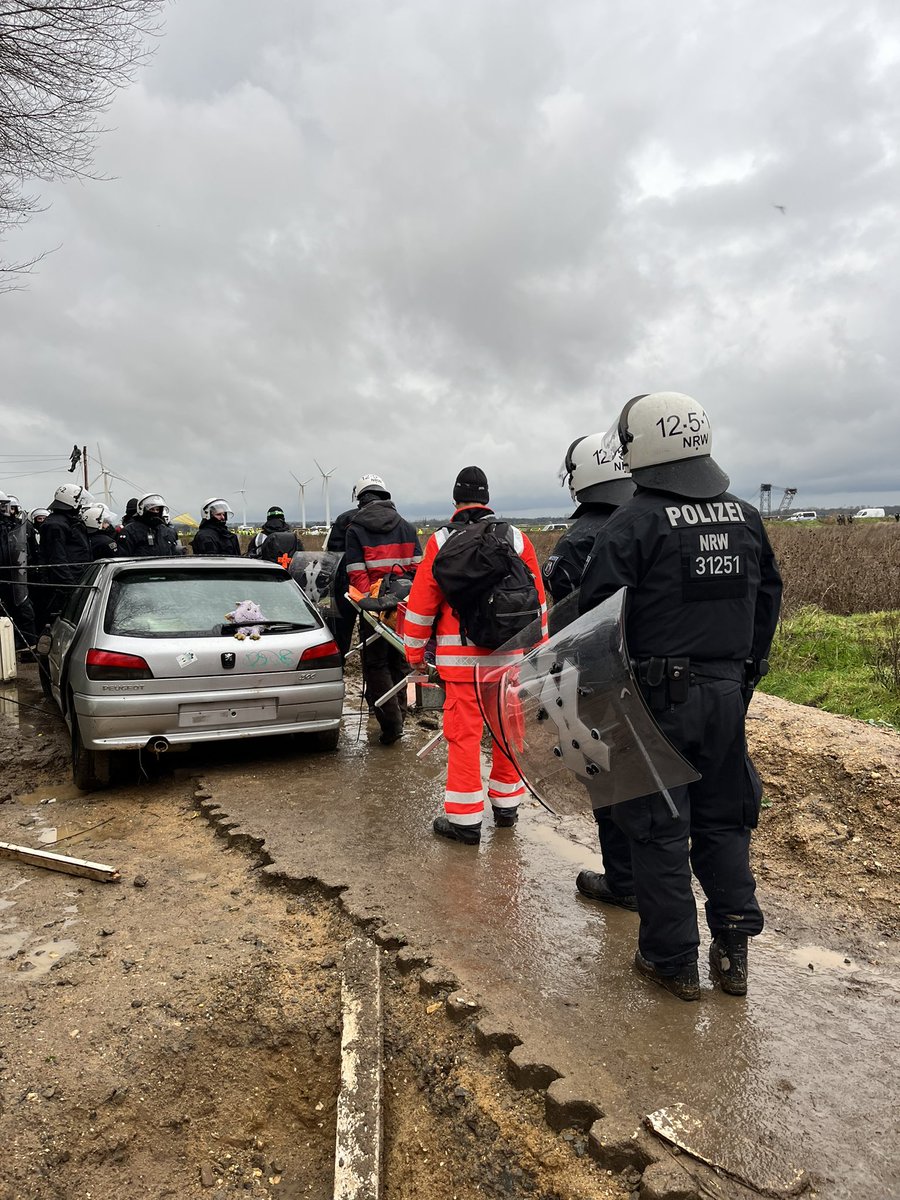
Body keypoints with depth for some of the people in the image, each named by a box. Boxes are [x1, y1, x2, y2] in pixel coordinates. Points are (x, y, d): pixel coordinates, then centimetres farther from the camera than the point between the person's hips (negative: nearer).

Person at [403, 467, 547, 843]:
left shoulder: (441, 541, -3)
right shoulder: (517, 539, 5)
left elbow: (422, 601, -3)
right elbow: (536, 598, 8)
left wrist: (415, 651, 6)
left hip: (460, 656, -3)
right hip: (509, 655, 3)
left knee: (463, 733, 2)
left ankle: (465, 819, 7)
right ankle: (506, 806, 29)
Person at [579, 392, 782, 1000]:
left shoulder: (633, 524, -14)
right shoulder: (746, 518, 6)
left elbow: (598, 617, -15)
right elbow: (768, 599, 14)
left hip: (658, 698, -5)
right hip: (728, 695, 6)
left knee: (659, 829, 7)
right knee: (723, 821, 18)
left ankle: (673, 960, 19)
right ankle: (733, 952, 26)